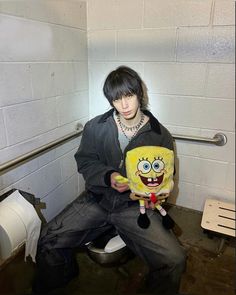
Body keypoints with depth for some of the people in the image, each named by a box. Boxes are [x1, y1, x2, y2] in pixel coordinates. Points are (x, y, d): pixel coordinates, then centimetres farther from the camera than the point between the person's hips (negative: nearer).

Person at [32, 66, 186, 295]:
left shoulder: (160, 135, -2)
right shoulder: (95, 127, 0)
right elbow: (84, 162, 5)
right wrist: (108, 176, -15)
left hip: (136, 206, -1)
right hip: (97, 200, 2)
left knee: (175, 260, -20)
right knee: (47, 241, -10)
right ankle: (65, 277, 26)